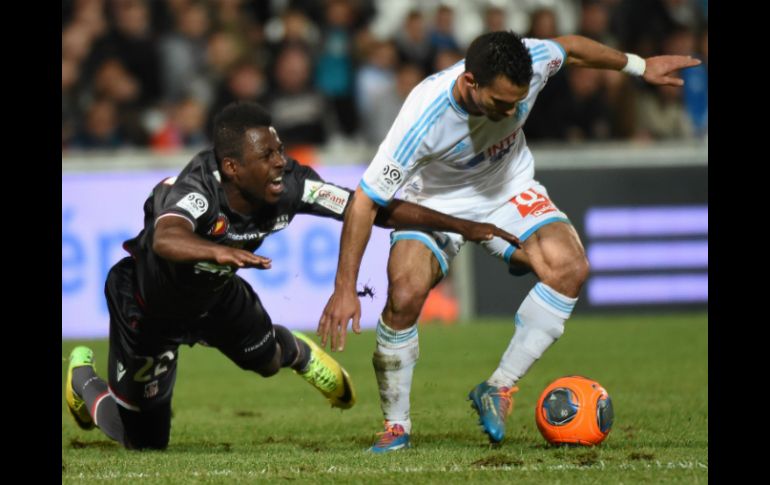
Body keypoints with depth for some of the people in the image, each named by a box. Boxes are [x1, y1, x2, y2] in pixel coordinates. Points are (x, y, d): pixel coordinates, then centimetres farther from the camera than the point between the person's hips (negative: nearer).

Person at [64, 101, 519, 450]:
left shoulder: (290, 185, -27)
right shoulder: (196, 190, -43)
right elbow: (166, 239, -65)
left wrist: (463, 226, -23)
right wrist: (218, 250, -86)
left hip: (213, 292, 5)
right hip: (147, 304, -5)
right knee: (145, 439, 8)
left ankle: (297, 353, 59)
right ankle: (85, 378, 39)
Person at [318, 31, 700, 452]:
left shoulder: (533, 63, -26)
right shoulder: (424, 118, -37)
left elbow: (570, 47, 1)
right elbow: (366, 200, -31)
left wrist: (639, 66, 16)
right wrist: (344, 290, -31)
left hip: (507, 189, 4)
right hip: (435, 202, -4)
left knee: (570, 267, -24)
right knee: (404, 296, -29)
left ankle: (497, 390, -11)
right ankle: (396, 426, -6)